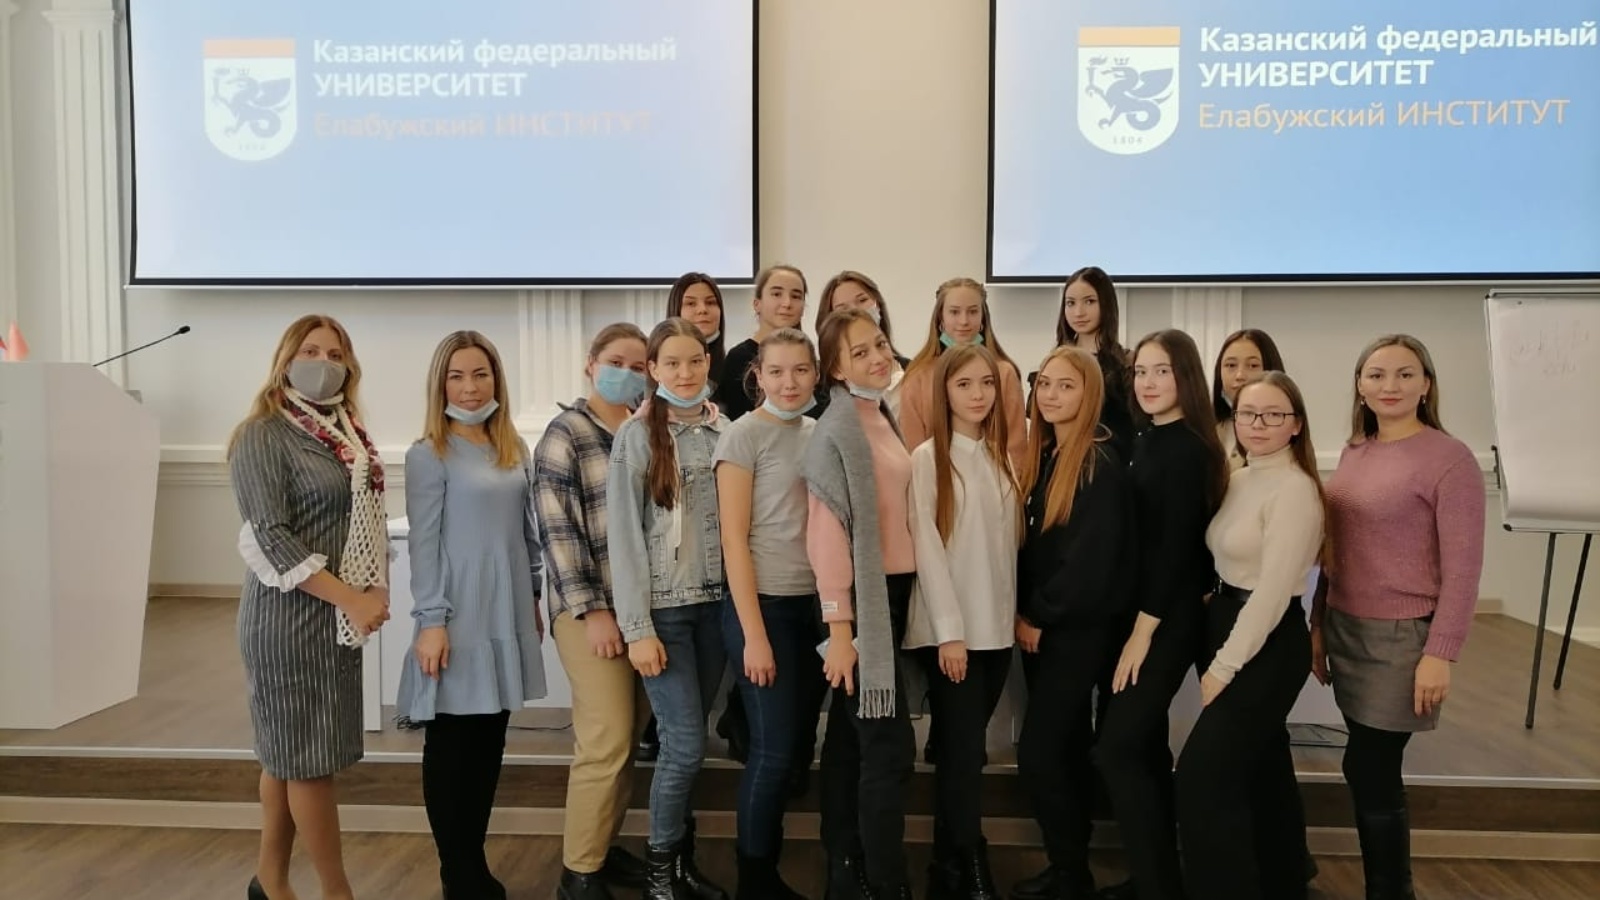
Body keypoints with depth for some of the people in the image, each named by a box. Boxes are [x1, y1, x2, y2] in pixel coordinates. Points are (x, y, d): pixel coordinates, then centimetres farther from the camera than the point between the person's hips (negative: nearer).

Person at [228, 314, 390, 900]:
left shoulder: (349, 432, 11)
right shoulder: (263, 435, -10)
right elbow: (272, 537, -17)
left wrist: (377, 589, 2)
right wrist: (350, 598, -19)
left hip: (341, 613, 7)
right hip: (290, 614, -7)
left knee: (290, 752, 16)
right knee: (306, 755, 1)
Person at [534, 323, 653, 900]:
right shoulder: (566, 434, -5)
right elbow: (557, 529, -11)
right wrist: (591, 609, -15)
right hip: (592, 607, -6)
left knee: (628, 737, 10)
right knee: (605, 742, -5)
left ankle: (603, 847, 26)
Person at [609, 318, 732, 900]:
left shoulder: (723, 429, 7)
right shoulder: (637, 434, -6)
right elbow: (624, 534, -9)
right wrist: (637, 627, -13)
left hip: (716, 602, 4)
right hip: (664, 607, -4)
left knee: (684, 740, 11)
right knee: (686, 744, -5)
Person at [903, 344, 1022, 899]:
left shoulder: (1002, 459, 12)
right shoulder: (928, 458, -5)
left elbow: (1009, 543, 11)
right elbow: (927, 547, -11)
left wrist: (1013, 615, 3)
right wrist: (949, 630, -15)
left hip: (996, 628, 5)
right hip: (948, 630, -5)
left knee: (962, 750, 12)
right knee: (965, 751, -4)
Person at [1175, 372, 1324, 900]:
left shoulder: (1295, 489, -18)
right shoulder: (1239, 480, 8)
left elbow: (1273, 591, -21)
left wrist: (1224, 667, -17)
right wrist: (1217, 653, 5)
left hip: (1268, 643, -8)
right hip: (1228, 627, 9)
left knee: (1203, 773, -6)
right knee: (1262, 765, 19)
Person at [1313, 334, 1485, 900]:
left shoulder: (1448, 457, -11)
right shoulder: (1354, 453, 8)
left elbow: (1462, 569, -13)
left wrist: (1440, 654, -16)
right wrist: (1318, 625, 12)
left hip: (1400, 638, -6)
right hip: (1347, 631, 6)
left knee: (1369, 772, -2)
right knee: (1373, 773, 11)